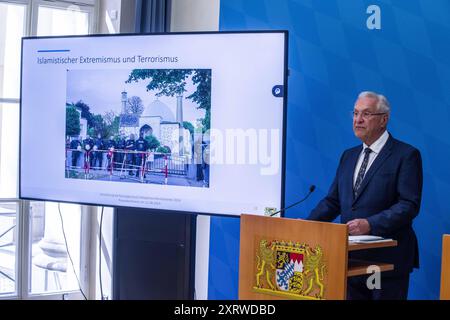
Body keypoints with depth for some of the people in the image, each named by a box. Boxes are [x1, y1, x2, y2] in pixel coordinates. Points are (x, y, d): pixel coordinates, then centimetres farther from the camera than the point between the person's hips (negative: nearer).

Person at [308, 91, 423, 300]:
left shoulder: (406, 155, -6)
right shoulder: (349, 156, 15)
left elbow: (409, 205, -15)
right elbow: (333, 201, 13)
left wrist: (370, 224, -26)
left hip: (387, 259, -6)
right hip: (351, 258, 6)